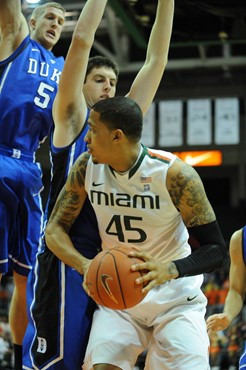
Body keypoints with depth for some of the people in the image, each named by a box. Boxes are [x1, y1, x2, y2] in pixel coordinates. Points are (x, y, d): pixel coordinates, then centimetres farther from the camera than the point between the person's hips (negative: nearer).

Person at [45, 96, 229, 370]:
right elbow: (55, 229, 0)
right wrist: (85, 265, -22)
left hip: (176, 298, -2)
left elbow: (216, 249, -16)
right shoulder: (86, 167, -8)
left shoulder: (174, 174, -20)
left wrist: (170, 270, -37)